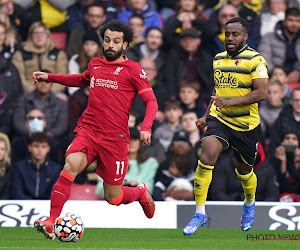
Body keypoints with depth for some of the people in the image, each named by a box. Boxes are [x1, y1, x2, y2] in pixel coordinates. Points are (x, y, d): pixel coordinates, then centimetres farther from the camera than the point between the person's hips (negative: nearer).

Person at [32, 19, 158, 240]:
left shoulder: (133, 69, -1)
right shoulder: (95, 64, 13)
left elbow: (151, 100, -3)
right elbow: (82, 80, 36)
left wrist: (146, 127, -19)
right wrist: (50, 78, 31)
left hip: (115, 138, -3)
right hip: (88, 131, 3)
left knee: (113, 198, 4)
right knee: (71, 165, -28)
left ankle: (142, 192, 39)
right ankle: (51, 223, -30)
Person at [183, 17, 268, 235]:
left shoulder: (255, 60, -11)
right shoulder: (218, 59, 10)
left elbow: (261, 93, -20)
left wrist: (229, 102, -28)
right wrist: (206, 116, 18)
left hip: (246, 126, -3)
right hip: (219, 119, 3)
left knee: (244, 172, 14)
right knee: (207, 157, -23)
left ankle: (250, 204, 49)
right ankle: (200, 213, -17)